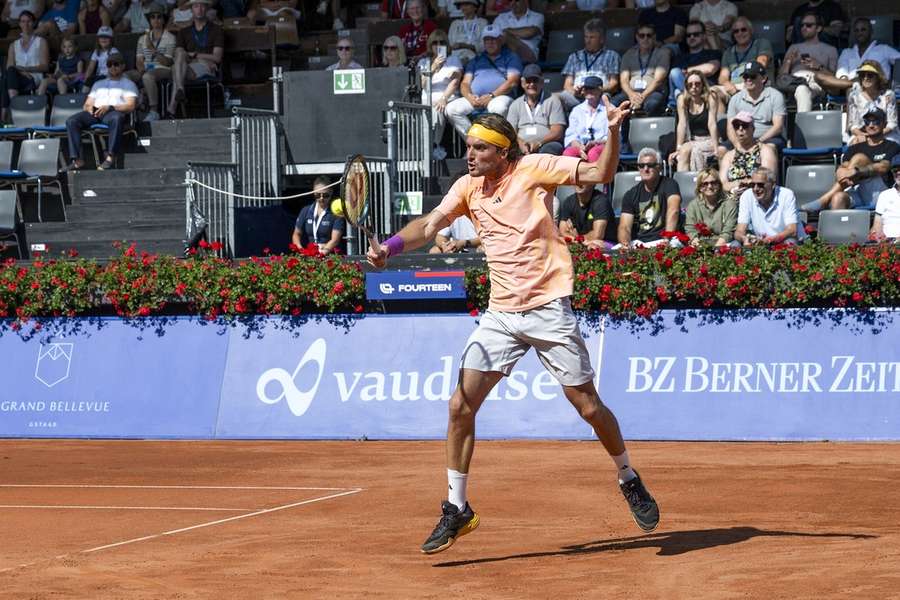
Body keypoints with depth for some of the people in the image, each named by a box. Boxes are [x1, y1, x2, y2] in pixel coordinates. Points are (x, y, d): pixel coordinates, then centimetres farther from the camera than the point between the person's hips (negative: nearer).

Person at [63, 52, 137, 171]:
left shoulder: (128, 84, 17)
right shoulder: (99, 84, 34)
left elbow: (131, 106, 0)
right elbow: (87, 104, 28)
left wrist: (110, 107, -15)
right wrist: (89, 108, 0)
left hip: (115, 112, -5)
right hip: (95, 113, 5)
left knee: (116, 118, -43)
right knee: (71, 121, -24)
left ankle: (111, 158, -48)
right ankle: (77, 159, -33)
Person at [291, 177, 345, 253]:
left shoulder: (336, 213, 0)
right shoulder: (306, 211, 14)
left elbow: (335, 239, -10)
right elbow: (296, 234, 18)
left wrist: (325, 250, -29)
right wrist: (300, 249, -2)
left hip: (329, 255, -4)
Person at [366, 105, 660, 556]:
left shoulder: (533, 168, -7)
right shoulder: (468, 188, 6)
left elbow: (600, 173, -9)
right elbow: (432, 223, -6)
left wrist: (614, 132, -27)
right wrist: (390, 246, -24)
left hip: (548, 310, -4)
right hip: (500, 314, 4)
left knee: (588, 406, 0)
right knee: (460, 406, -5)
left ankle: (629, 480, 25)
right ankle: (456, 510, 5)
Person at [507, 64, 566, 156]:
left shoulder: (552, 101, 13)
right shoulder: (516, 105, 23)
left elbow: (557, 132, 3)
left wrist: (539, 143, -16)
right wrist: (521, 144, -12)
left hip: (546, 144, -2)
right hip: (522, 147, 2)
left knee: (552, 148, -38)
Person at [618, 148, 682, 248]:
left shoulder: (669, 184, 0)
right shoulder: (631, 195, 11)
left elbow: (673, 211, -18)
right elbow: (624, 227, 2)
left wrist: (667, 239, -35)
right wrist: (625, 244, -23)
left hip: (661, 241, -3)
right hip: (638, 242, 3)